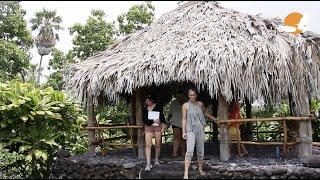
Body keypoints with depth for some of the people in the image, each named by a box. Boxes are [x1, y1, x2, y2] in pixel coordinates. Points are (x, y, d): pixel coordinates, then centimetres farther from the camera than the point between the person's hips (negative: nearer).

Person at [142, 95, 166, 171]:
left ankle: (157, 159, 26)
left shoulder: (158, 107, 2)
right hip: (148, 127, 1)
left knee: (158, 144, 6)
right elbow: (144, 119, -4)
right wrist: (153, 121, -15)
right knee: (148, 145, -9)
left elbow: (162, 117, 5)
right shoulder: (144, 109, 5)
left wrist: (163, 126, 1)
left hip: (158, 126, 0)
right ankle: (148, 163, -9)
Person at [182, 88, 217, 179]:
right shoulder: (185, 105, -2)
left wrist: (212, 117, 29)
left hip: (200, 129, 4)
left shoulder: (200, 104, 7)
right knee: (189, 151, -15)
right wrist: (183, 131, -5)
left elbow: (205, 112, 28)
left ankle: (200, 169, 28)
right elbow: (184, 119, -1)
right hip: (190, 130, -4)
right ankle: (186, 173, -14)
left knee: (201, 151, 10)